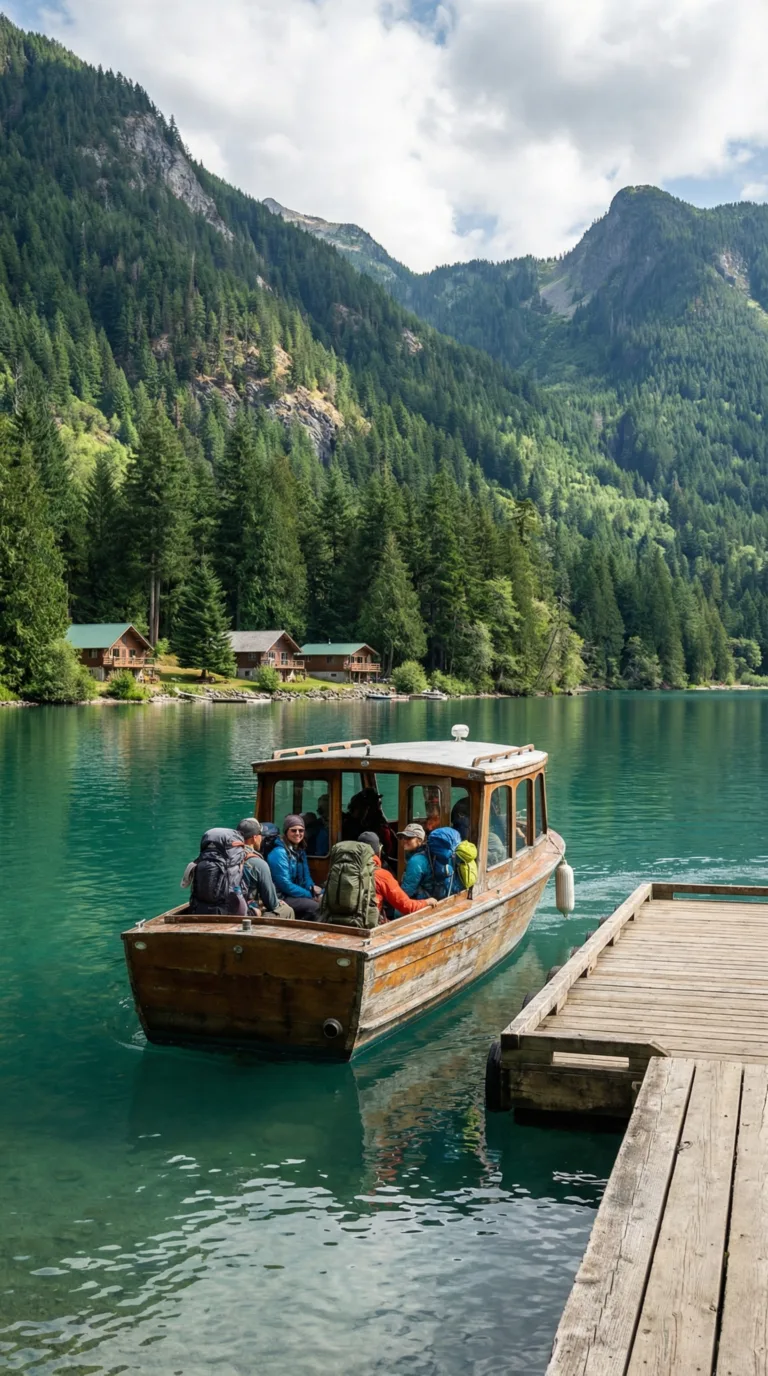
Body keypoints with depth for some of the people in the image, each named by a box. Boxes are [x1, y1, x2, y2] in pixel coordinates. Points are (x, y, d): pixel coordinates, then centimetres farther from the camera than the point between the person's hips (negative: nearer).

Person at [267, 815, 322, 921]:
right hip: (281, 898, -8)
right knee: (314, 906, -30)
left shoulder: (301, 851, 13)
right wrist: (310, 894, -17)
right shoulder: (279, 852, -13)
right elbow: (285, 885, -16)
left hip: (298, 895, 8)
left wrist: (313, 888, -6)